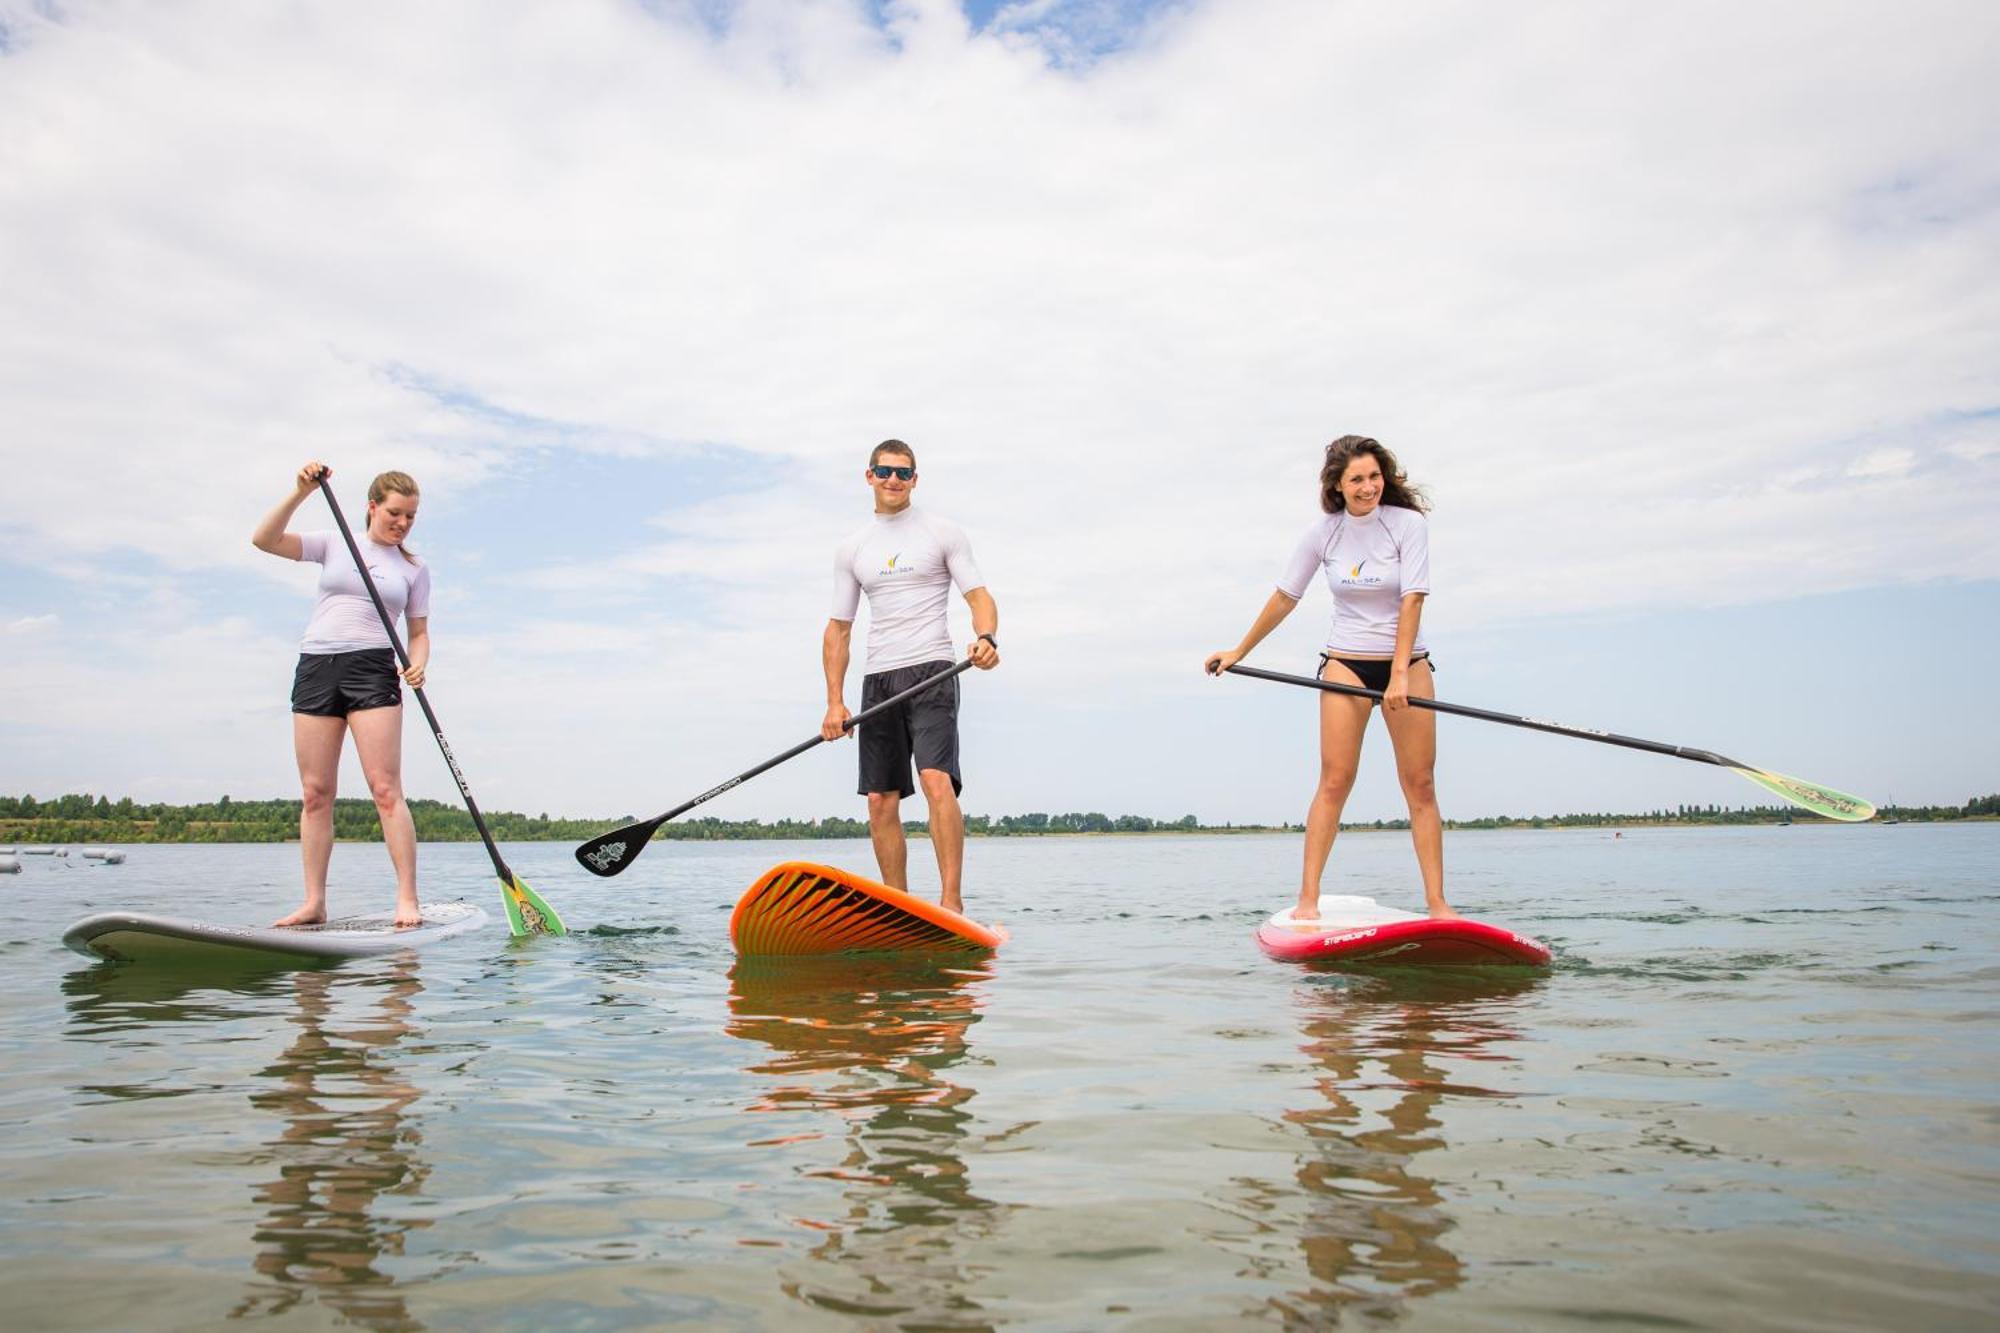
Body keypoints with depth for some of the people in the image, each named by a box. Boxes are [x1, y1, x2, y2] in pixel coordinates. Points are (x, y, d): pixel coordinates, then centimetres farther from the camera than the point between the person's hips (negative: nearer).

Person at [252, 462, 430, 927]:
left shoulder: (414, 570, 12)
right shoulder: (334, 544, 11)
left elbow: (418, 632, 13)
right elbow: (264, 540, 1)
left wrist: (417, 664, -8)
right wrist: (301, 492, -9)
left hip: (372, 669, -1)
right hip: (315, 667, 2)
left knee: (386, 789, -11)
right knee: (315, 793, 1)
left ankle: (408, 901, -12)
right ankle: (313, 903, 6)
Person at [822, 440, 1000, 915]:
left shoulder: (941, 532, 5)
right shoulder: (851, 550, 14)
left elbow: (979, 596, 0)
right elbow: (839, 629, 14)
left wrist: (986, 637, -23)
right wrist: (834, 701, 4)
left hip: (931, 670, -4)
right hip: (878, 680, 5)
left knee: (937, 781, -22)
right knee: (881, 801, 3)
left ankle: (952, 901, -21)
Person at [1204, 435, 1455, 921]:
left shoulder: (1409, 525, -7)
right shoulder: (1323, 534, -1)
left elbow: (1411, 601, -14)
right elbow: (1285, 597, 8)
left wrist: (1399, 675, -21)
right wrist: (1239, 652, 13)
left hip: (1407, 662, 0)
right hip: (1346, 662, 0)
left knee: (1421, 785, -1)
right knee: (1335, 781, -8)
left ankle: (1436, 902, 4)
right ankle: (1308, 899, -6)